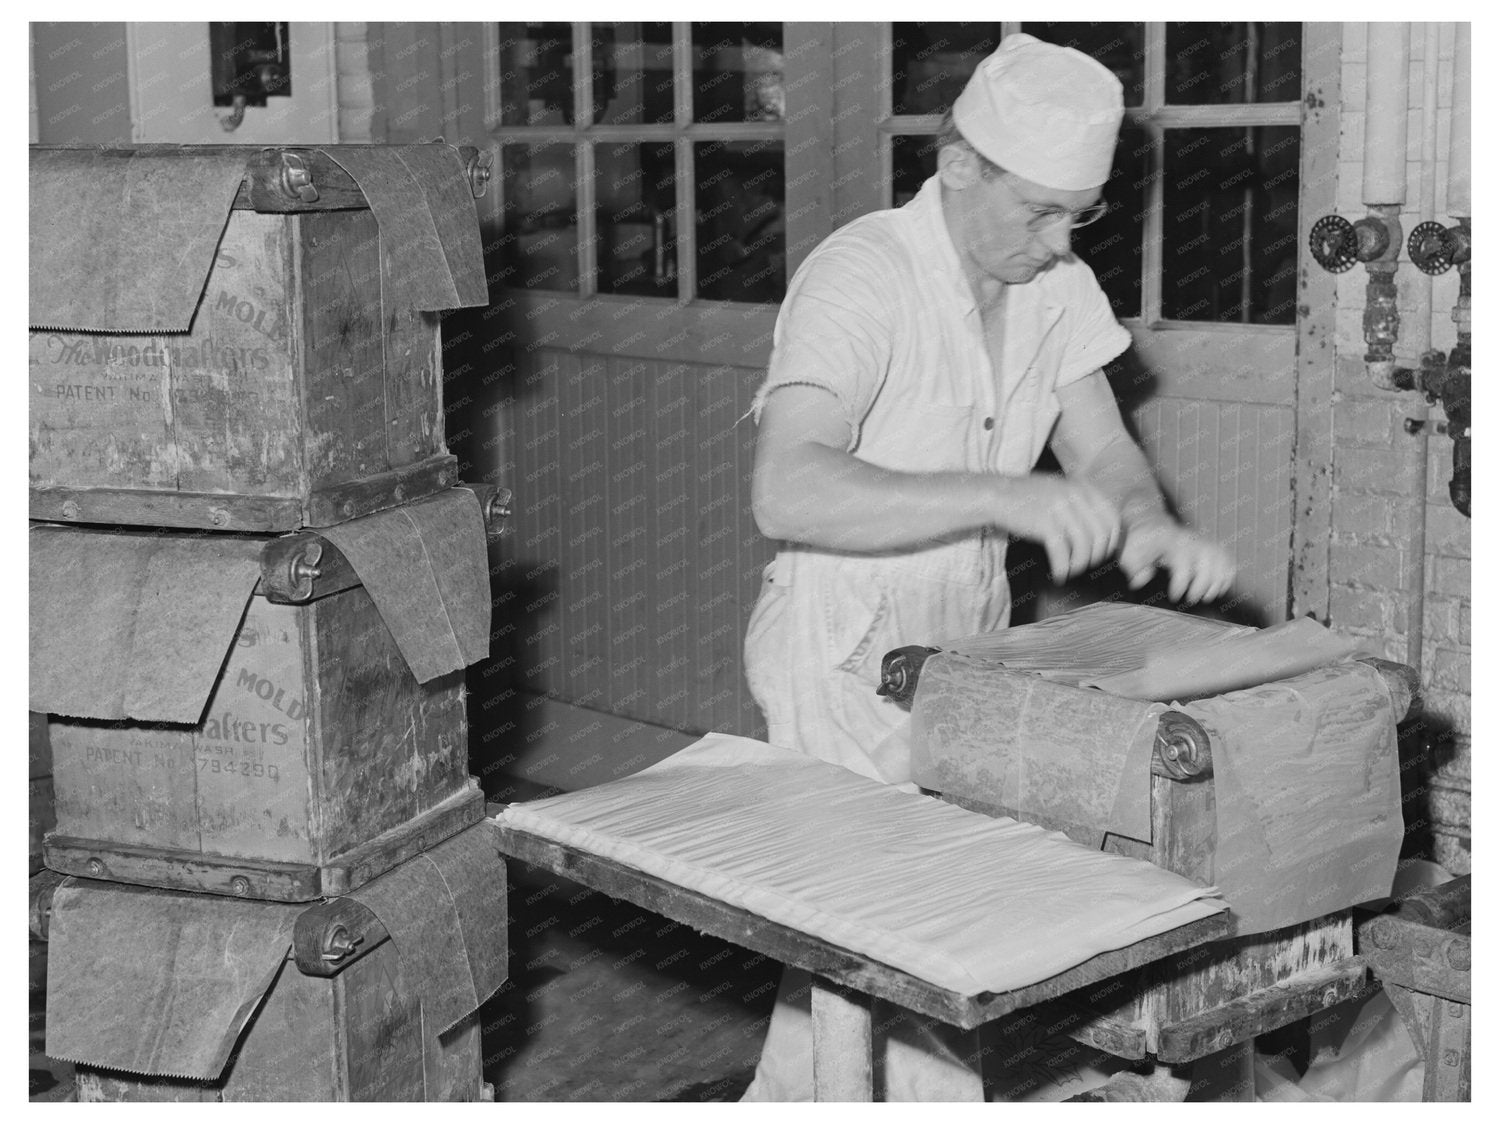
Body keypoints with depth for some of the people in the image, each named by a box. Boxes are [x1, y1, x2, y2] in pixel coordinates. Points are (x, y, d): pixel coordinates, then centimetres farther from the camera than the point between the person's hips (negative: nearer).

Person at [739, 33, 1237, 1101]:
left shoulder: (1057, 284, 0)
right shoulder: (861, 275, -23)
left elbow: (1100, 446, 2)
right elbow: (787, 492, -35)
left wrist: (1148, 521, -22)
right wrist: (1003, 497, -43)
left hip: (964, 645, 7)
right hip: (844, 660, -7)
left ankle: (784, 1103, 36)